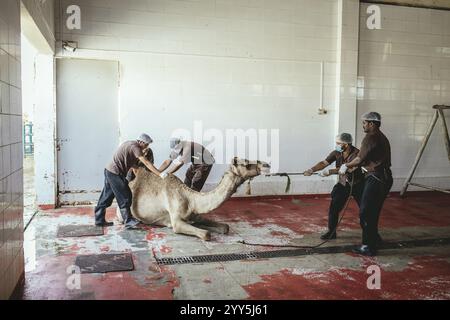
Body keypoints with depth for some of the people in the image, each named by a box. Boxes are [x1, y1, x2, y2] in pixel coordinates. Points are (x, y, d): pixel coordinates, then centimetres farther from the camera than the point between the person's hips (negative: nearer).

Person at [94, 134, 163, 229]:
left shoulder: (129, 143, 14)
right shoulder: (135, 147, -15)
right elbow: (146, 163, -21)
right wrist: (160, 174, -21)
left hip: (109, 170, 10)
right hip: (115, 173, -10)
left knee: (106, 197, 15)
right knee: (124, 198, -4)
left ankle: (99, 220, 23)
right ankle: (128, 222, 0)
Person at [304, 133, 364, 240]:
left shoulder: (356, 154, -23)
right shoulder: (336, 153, -7)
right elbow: (324, 163, -14)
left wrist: (329, 171, -39)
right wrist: (312, 170, -30)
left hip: (357, 185, -4)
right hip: (343, 184, 4)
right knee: (333, 208, -2)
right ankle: (331, 232, 11)